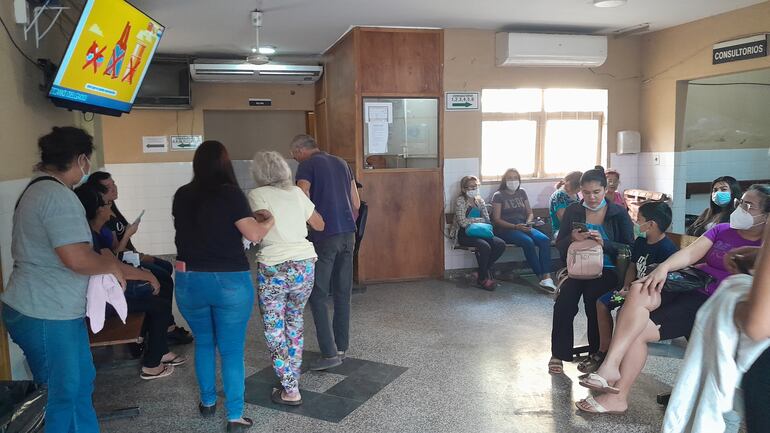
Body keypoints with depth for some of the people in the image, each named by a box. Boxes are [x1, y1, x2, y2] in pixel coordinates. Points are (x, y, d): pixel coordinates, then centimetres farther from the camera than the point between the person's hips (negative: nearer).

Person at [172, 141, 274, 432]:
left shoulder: (181, 196, 3)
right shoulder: (230, 194, -11)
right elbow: (254, 234, -16)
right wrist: (269, 220, 4)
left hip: (189, 281, 4)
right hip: (230, 282, -4)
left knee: (203, 343, 23)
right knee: (232, 349, 5)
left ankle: (208, 402, 34)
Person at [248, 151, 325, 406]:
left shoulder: (257, 195, -3)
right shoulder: (297, 192, 10)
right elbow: (319, 225, 17)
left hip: (274, 268, -5)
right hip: (305, 264, 5)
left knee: (275, 330, 9)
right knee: (295, 322, 23)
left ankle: (290, 391, 11)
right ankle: (293, 378, 32)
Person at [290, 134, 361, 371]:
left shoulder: (307, 166, -4)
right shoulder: (341, 163, 15)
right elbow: (356, 203, 15)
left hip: (324, 237, -6)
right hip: (348, 235, 7)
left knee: (318, 296, 1)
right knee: (343, 294, 12)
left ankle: (330, 353, -1)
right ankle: (341, 348, 20)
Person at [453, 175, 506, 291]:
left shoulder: (479, 200, 13)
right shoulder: (460, 201, -6)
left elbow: (487, 220, 10)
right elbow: (463, 222, -17)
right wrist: (480, 220, -8)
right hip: (464, 235, -6)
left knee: (501, 244, -18)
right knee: (485, 246, -32)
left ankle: (484, 270, -2)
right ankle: (483, 277, -11)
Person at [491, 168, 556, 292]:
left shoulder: (522, 192, 17)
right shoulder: (498, 196, 1)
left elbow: (530, 213, 18)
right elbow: (497, 219, -5)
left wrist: (528, 223, -6)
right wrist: (515, 226, -17)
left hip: (523, 227, 5)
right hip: (506, 229, -5)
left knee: (544, 240, -24)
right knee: (528, 242, -33)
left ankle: (547, 276, -33)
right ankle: (541, 277, -27)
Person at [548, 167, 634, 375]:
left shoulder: (619, 213, 2)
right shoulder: (573, 211, 8)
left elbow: (629, 249, -2)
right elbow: (559, 244, 9)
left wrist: (604, 242, -19)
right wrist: (572, 238, -14)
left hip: (607, 269, -2)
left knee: (592, 297, -30)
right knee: (564, 301, -26)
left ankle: (596, 353, -8)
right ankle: (558, 354, -14)